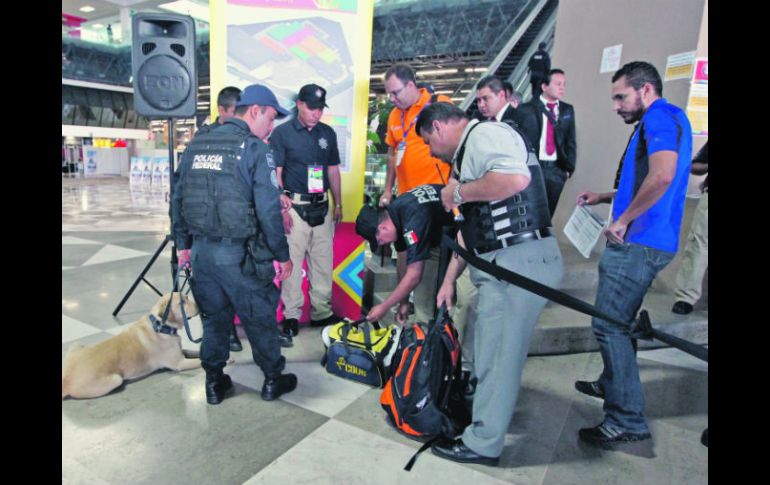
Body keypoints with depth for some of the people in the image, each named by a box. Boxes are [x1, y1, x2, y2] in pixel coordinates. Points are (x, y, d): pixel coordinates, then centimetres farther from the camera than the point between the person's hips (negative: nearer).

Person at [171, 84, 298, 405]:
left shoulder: (196, 146, 9)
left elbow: (177, 200, 12)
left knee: (213, 317, 19)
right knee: (260, 319, 11)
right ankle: (273, 379, 27)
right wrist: (282, 255, -6)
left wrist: (184, 244, 20)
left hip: (201, 250, 6)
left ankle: (214, 383, 31)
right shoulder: (255, 149, -10)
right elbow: (268, 210, -15)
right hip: (240, 254, -5)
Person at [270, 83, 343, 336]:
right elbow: (275, 173, -5)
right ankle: (291, 315, 13)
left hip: (322, 207, 5)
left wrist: (338, 204, 14)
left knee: (323, 262, 10)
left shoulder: (327, 133, 11)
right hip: (294, 207, -4)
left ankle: (322, 312, 21)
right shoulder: (282, 133, -3)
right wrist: (282, 208, -13)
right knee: (292, 262, 0)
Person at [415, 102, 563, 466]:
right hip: (497, 265, 10)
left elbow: (516, 178, -31)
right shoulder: (467, 154, 21)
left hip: (522, 262, -10)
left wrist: (457, 193, -15)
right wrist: (449, 280, 22)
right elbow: (469, 226, 23)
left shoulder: (484, 134, -10)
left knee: (498, 356, 2)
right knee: (485, 350, 20)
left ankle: (482, 443, 17)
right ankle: (481, 406, 39)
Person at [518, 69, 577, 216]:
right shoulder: (526, 109, -1)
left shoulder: (567, 110, 11)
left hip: (557, 169, 3)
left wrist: (569, 168, 2)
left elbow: (570, 141, 10)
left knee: (552, 214, 6)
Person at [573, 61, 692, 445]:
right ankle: (612, 384, 39)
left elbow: (662, 177, -29)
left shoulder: (662, 116, -11)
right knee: (618, 322, 22)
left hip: (639, 242, -11)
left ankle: (627, 420, 0)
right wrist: (605, 197, 22)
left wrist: (623, 220, -21)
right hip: (642, 242, 11)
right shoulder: (661, 122, 22)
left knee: (609, 325, -8)